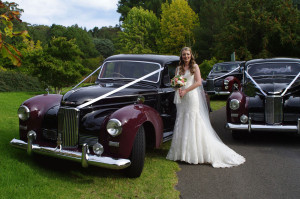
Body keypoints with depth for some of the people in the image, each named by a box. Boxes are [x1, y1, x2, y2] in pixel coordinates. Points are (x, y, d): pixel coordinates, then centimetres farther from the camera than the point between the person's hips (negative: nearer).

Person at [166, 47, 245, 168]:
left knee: (193, 123, -6)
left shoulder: (195, 67, 4)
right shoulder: (178, 69, 16)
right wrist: (178, 88, -8)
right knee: (181, 123, 2)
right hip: (181, 99, 5)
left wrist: (185, 90, -13)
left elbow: (198, 82, -6)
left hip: (192, 97, -4)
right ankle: (182, 152, 8)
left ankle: (195, 153, 0)